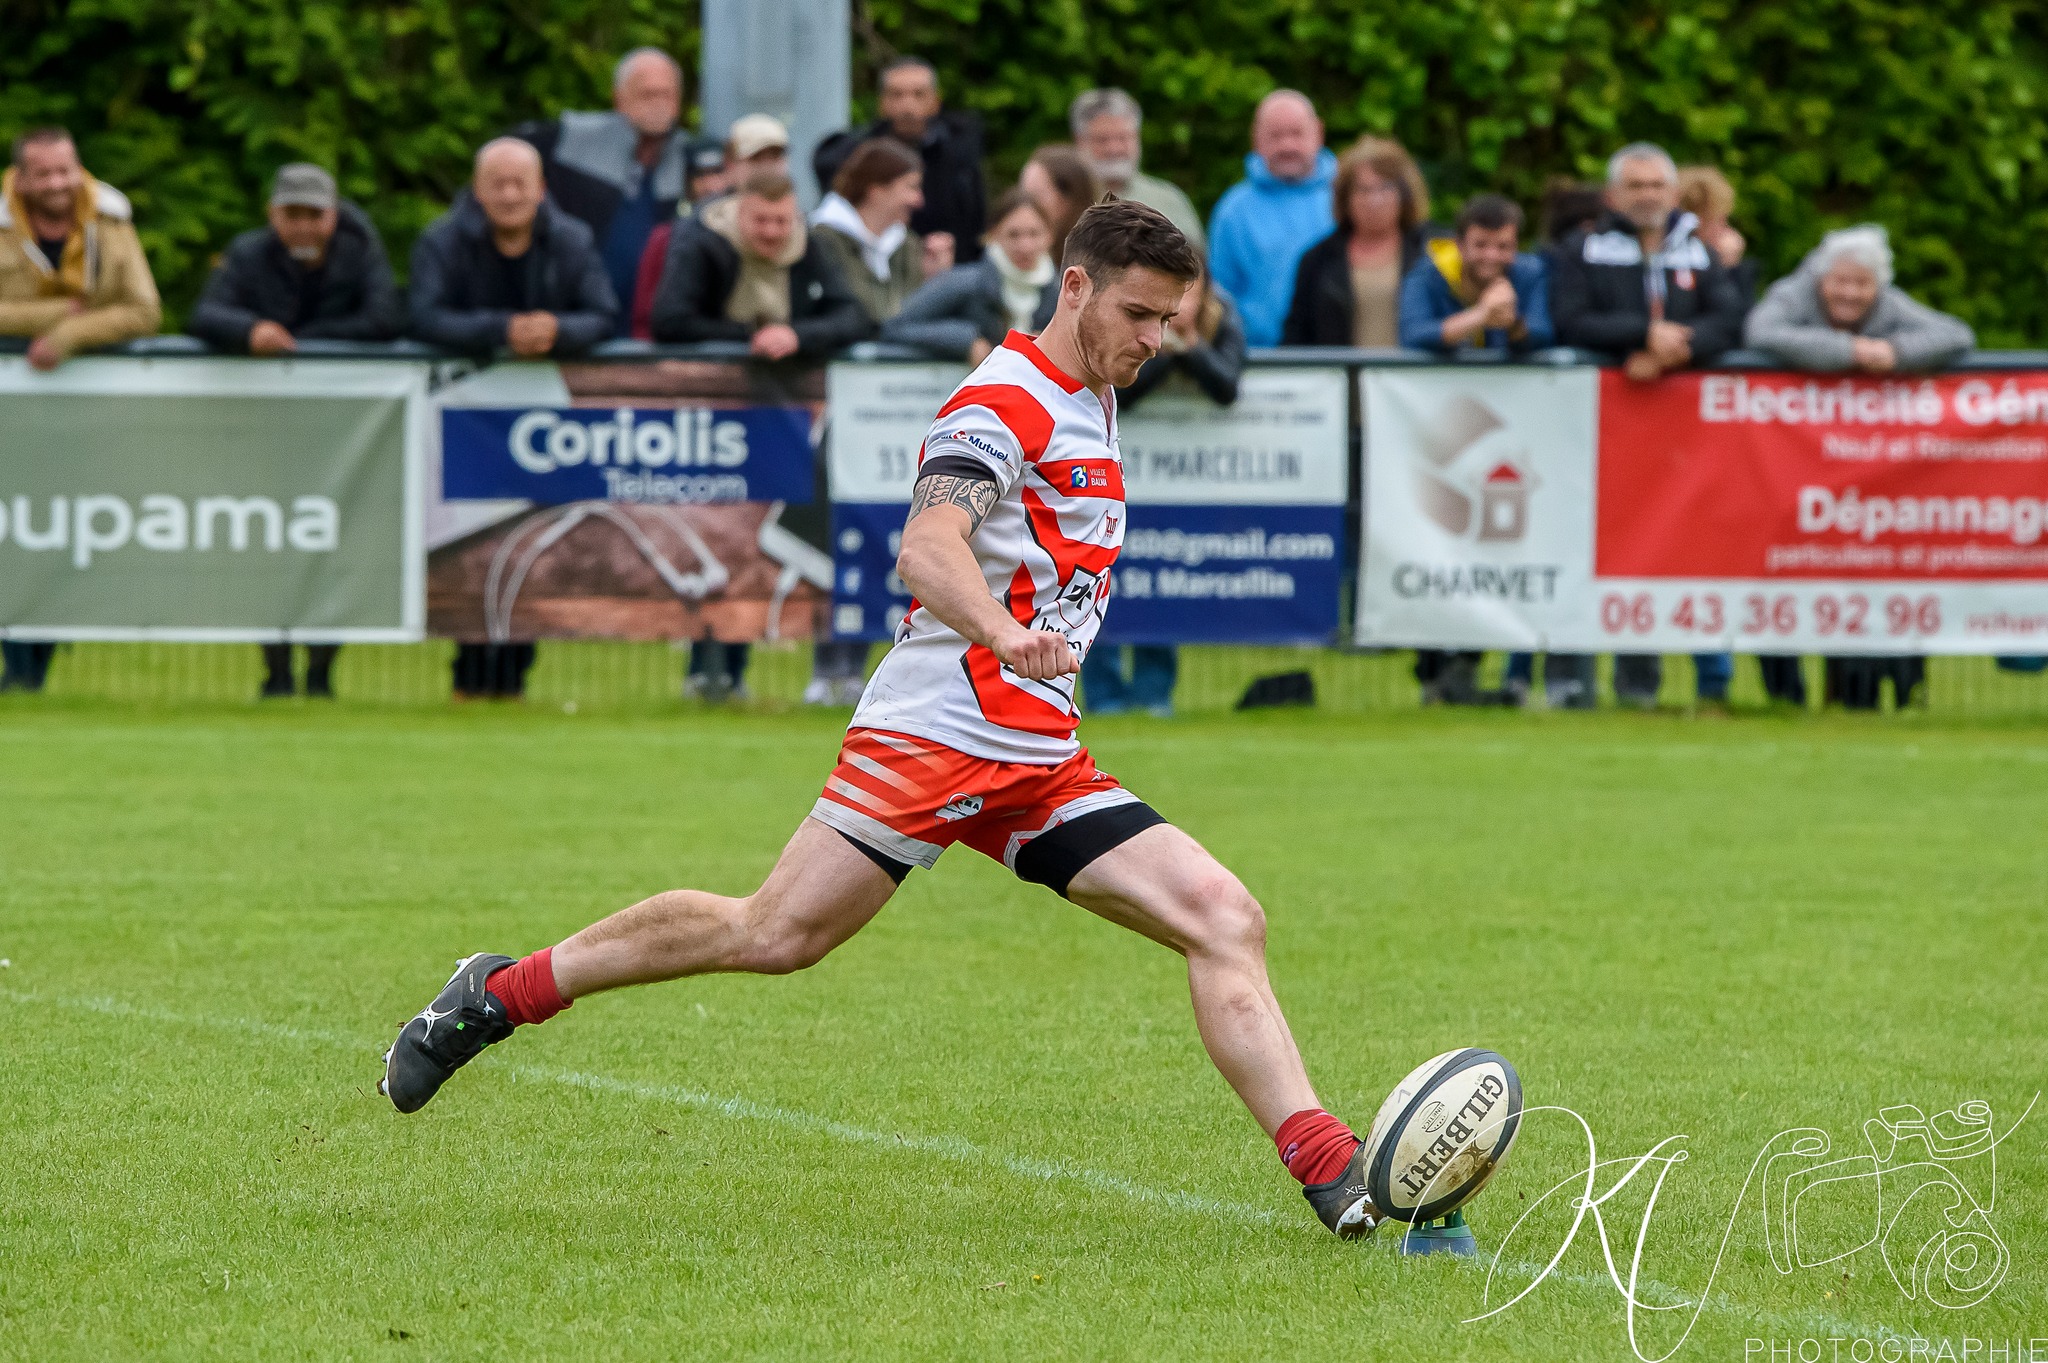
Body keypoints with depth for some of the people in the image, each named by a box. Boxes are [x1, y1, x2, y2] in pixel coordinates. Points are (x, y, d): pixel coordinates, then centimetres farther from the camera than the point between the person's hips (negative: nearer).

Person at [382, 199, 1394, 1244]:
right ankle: (500, 994, 4)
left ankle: (1332, 1172, -13)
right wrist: (1006, 637, -47)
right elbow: (926, 550, -30)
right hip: (936, 725, -8)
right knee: (774, 935, -13)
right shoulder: (1004, 403, -12)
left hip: (1043, 760, 8)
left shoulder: (1089, 402, 18)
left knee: (1224, 921, -6)